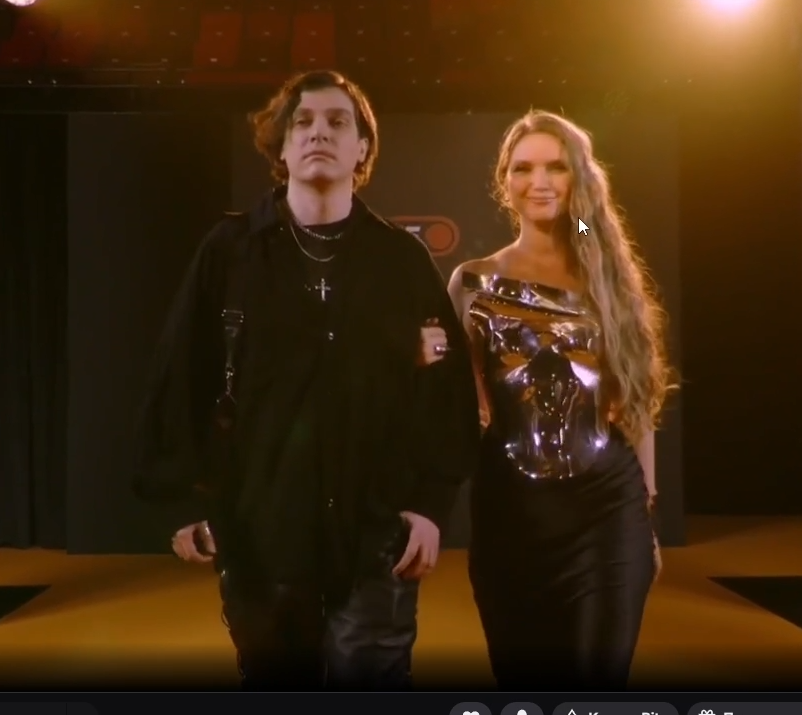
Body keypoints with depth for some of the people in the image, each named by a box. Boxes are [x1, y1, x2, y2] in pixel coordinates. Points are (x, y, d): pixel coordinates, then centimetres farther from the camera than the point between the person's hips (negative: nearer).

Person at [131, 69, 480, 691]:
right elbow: (181, 382, 1)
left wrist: (432, 504, -6)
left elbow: (449, 387, 1)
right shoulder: (229, 251, 3)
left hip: (375, 536, 0)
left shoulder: (404, 259, 4)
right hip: (258, 536, 1)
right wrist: (188, 498, -4)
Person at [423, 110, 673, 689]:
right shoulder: (476, 282, 3)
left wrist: (648, 515, 9)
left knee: (601, 676, 6)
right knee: (524, 678, 10)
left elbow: (636, 406, 10)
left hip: (610, 509, 1)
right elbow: (472, 411, -1)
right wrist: (436, 362, -20)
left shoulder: (614, 277, 8)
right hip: (514, 512, -1)